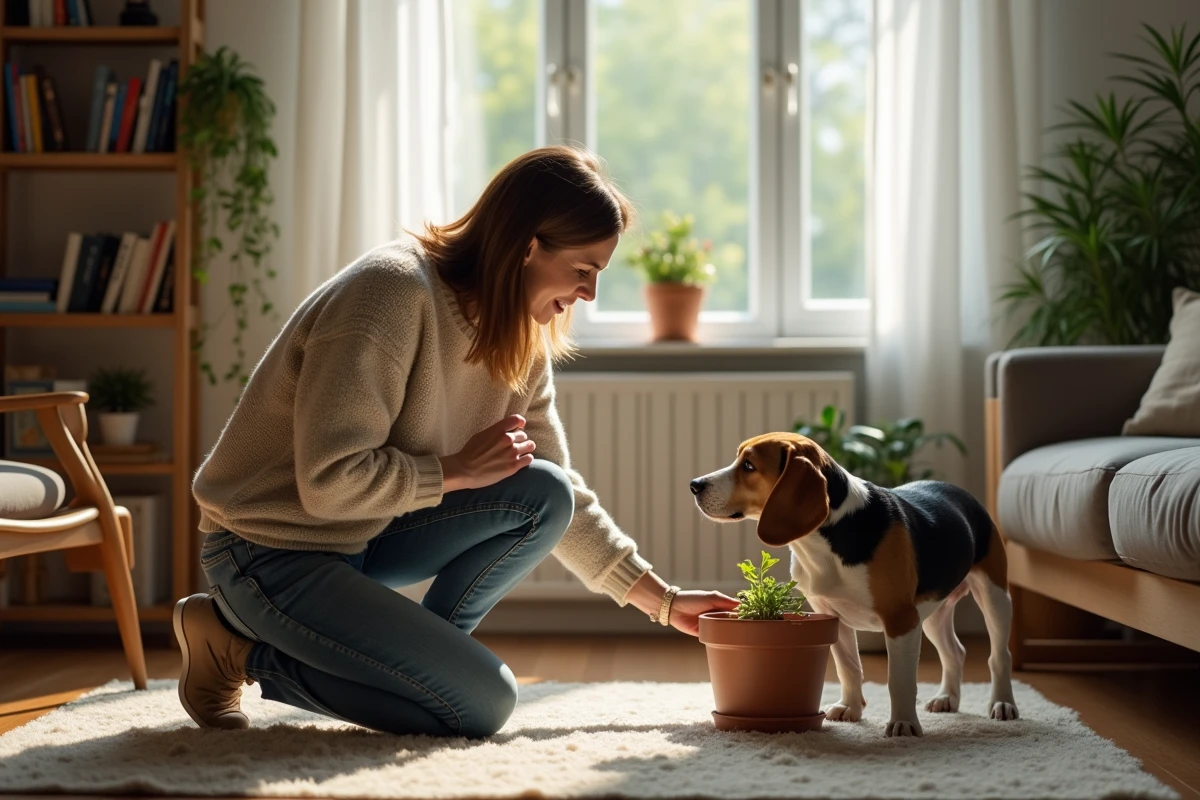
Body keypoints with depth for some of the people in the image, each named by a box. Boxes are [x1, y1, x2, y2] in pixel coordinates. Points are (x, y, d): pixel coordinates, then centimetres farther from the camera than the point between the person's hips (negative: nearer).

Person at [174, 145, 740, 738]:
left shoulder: (521, 341, 2)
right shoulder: (393, 291, -25)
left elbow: (563, 492, 10)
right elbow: (329, 481, -28)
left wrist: (660, 599, 6)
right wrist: (460, 470, -18)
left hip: (368, 536, 8)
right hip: (271, 552, -8)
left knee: (545, 495, -9)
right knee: (482, 703, -14)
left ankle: (413, 653, 2)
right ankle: (243, 649, -2)